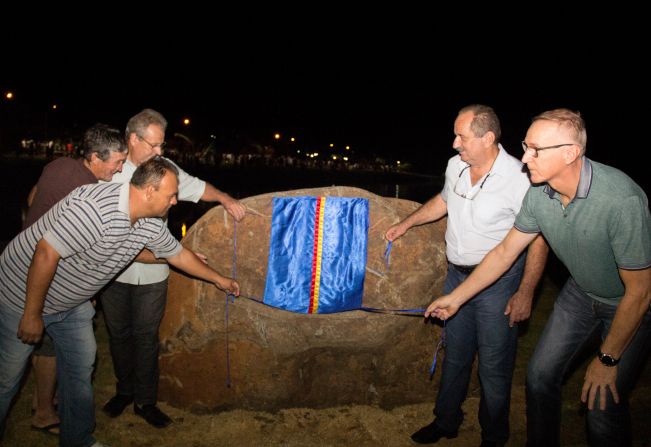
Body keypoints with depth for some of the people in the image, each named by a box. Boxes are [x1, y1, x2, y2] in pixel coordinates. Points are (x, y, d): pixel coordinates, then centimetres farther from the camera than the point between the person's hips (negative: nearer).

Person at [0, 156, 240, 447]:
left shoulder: (151, 225, -8)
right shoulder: (95, 208, -35)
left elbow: (179, 255, 8)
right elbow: (45, 254, -32)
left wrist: (219, 279, 17)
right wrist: (32, 314, -23)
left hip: (72, 303, 8)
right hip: (24, 294, -7)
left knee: (80, 368, 13)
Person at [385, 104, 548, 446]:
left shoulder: (518, 178, -20)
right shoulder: (455, 166, -1)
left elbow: (538, 239, -14)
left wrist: (525, 293, -15)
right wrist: (406, 224, 23)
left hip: (498, 283, -6)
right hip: (457, 276, 6)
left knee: (494, 366, 6)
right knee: (454, 354, 19)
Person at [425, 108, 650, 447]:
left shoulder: (621, 199, -36)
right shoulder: (539, 194, -17)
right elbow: (505, 252, -4)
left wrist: (608, 359, -17)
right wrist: (455, 298, -1)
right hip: (582, 291, 5)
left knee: (603, 403, -8)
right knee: (540, 374, 7)